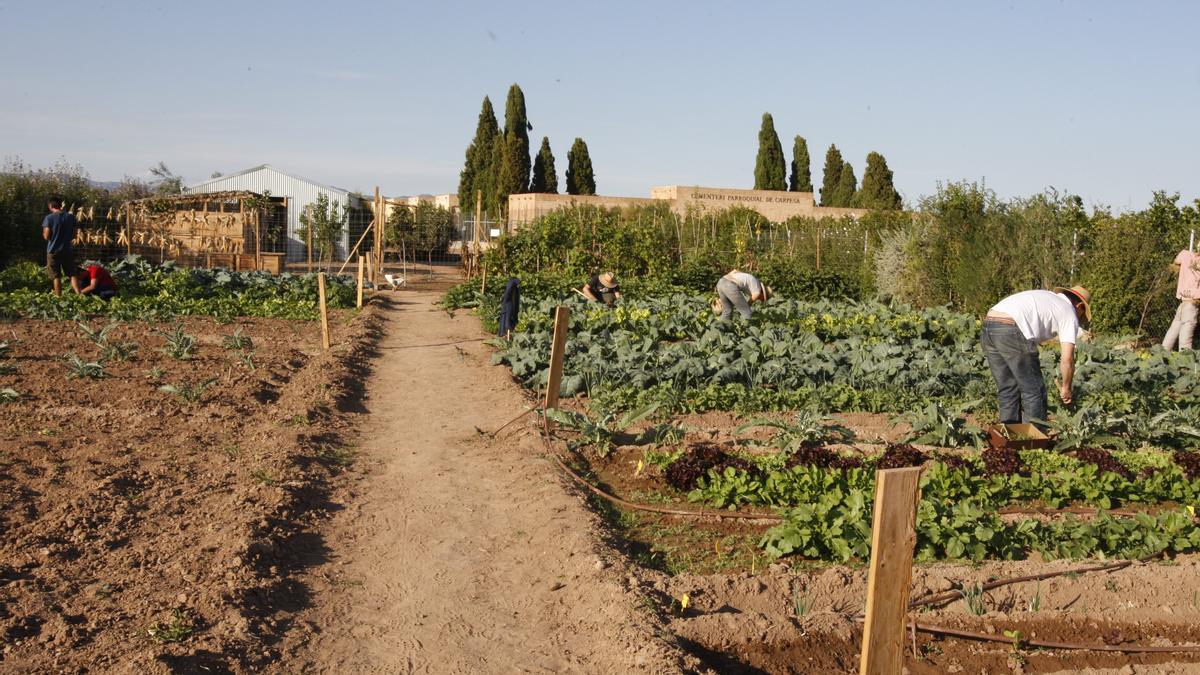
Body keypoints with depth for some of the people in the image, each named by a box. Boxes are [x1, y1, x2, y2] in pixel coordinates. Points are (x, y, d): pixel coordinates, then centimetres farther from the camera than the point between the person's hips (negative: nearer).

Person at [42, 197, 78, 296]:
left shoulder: (49, 218, -9)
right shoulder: (70, 217, 1)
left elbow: (46, 236, -11)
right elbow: (74, 235, 4)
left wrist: (44, 233, 10)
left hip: (53, 251, -3)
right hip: (67, 250, 3)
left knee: (56, 276, 3)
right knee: (72, 274, 9)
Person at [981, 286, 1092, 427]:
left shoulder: (1046, 296, 33)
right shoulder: (1069, 313, 11)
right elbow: (1067, 359, 5)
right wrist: (1065, 387, 18)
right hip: (1011, 330, -8)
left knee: (1008, 389, 17)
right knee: (1034, 392, 5)